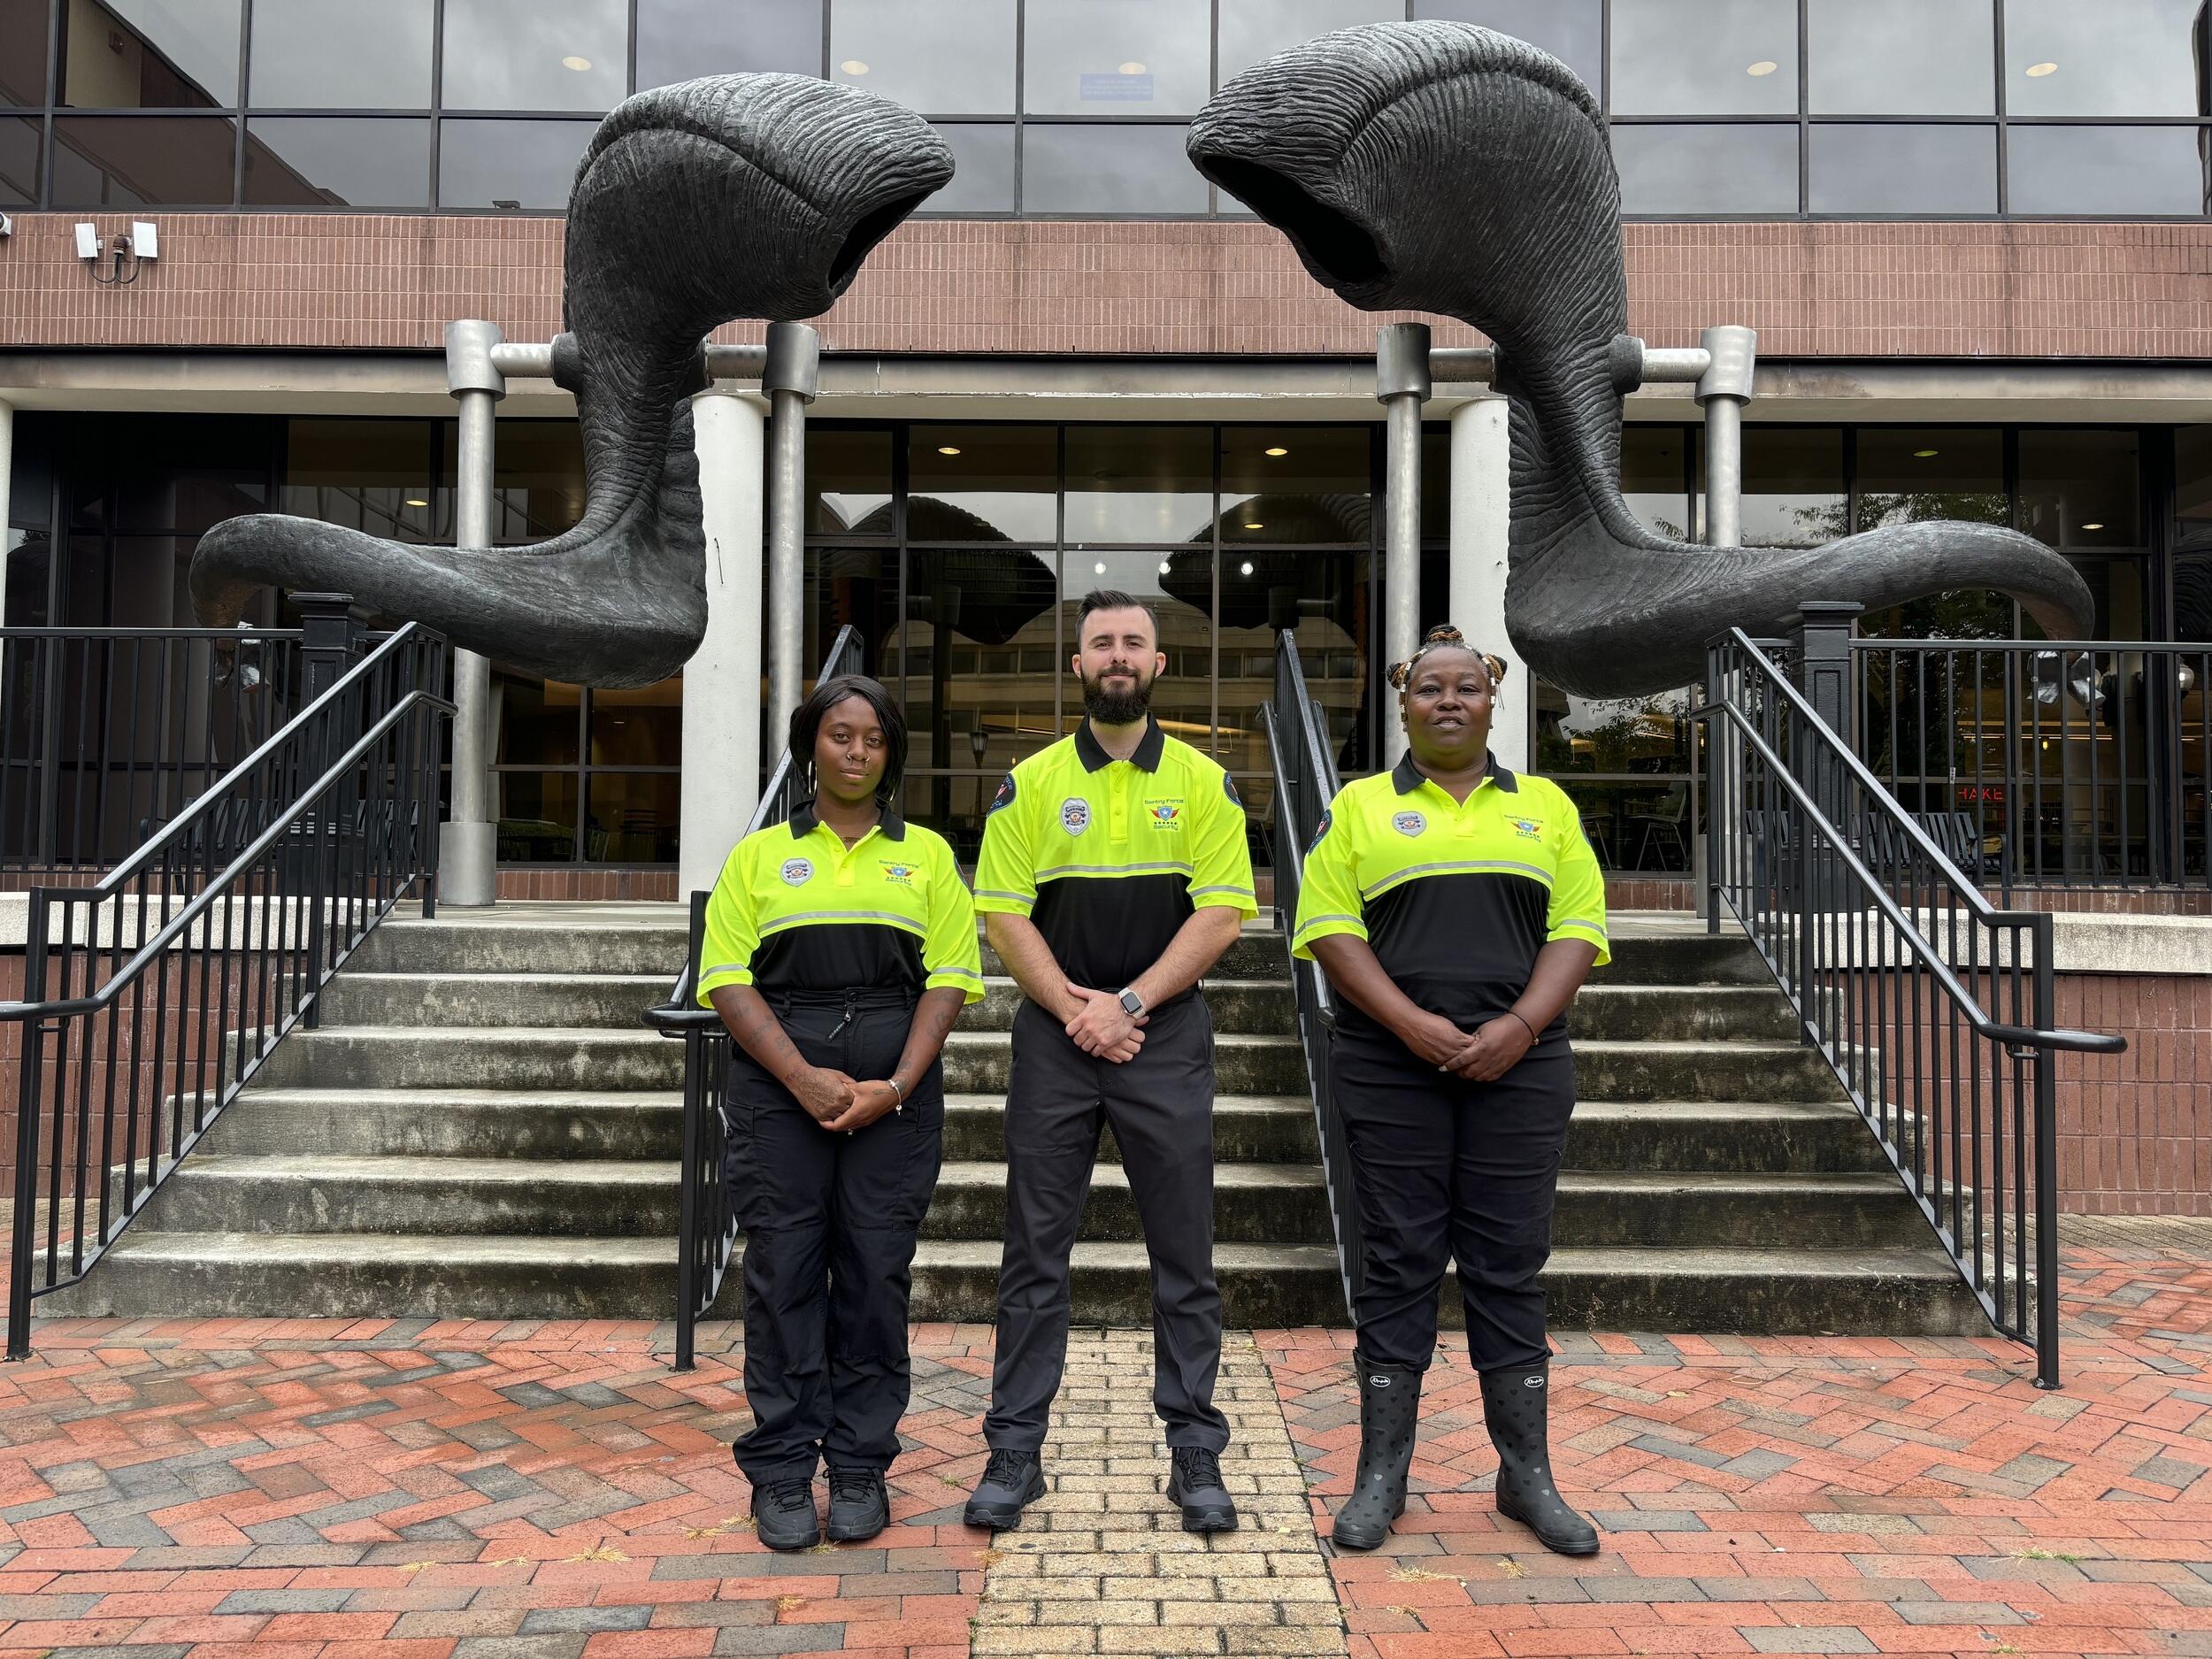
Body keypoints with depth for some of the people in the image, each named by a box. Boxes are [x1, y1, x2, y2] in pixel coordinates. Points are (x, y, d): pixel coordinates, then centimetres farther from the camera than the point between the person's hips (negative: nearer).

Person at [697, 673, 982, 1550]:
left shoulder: (925, 853, 11)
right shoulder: (760, 854, 9)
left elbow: (950, 977, 4)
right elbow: (728, 978, 1)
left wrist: (897, 1085, -10)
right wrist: (803, 1077, -12)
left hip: (894, 1090, 1)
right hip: (778, 1082, 0)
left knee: (876, 1270, 2)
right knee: (783, 1268, 0)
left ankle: (861, 1467, 15)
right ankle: (780, 1471, 12)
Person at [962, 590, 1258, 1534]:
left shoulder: (1202, 782, 5)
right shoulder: (1031, 783, 6)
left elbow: (1221, 913, -3)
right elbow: (1004, 914, 1)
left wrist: (1126, 1004, -12)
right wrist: (1075, 1010, -10)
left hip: (1167, 1038, 0)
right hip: (1053, 1039, 1)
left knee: (1184, 1253, 4)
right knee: (1035, 1251, 5)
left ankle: (1195, 1453, 15)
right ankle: (1015, 1451, 15)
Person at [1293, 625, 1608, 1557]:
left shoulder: (1545, 807, 12)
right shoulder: (1360, 808, 7)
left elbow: (1578, 929, 5)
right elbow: (1330, 928, -2)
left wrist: (1520, 1026, -10)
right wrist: (1413, 1024, -14)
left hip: (1517, 1064, 1)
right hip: (1391, 1066, -1)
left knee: (1509, 1266, 6)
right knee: (1397, 1263, 4)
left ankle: (1527, 1475, 18)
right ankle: (1381, 1477, 14)